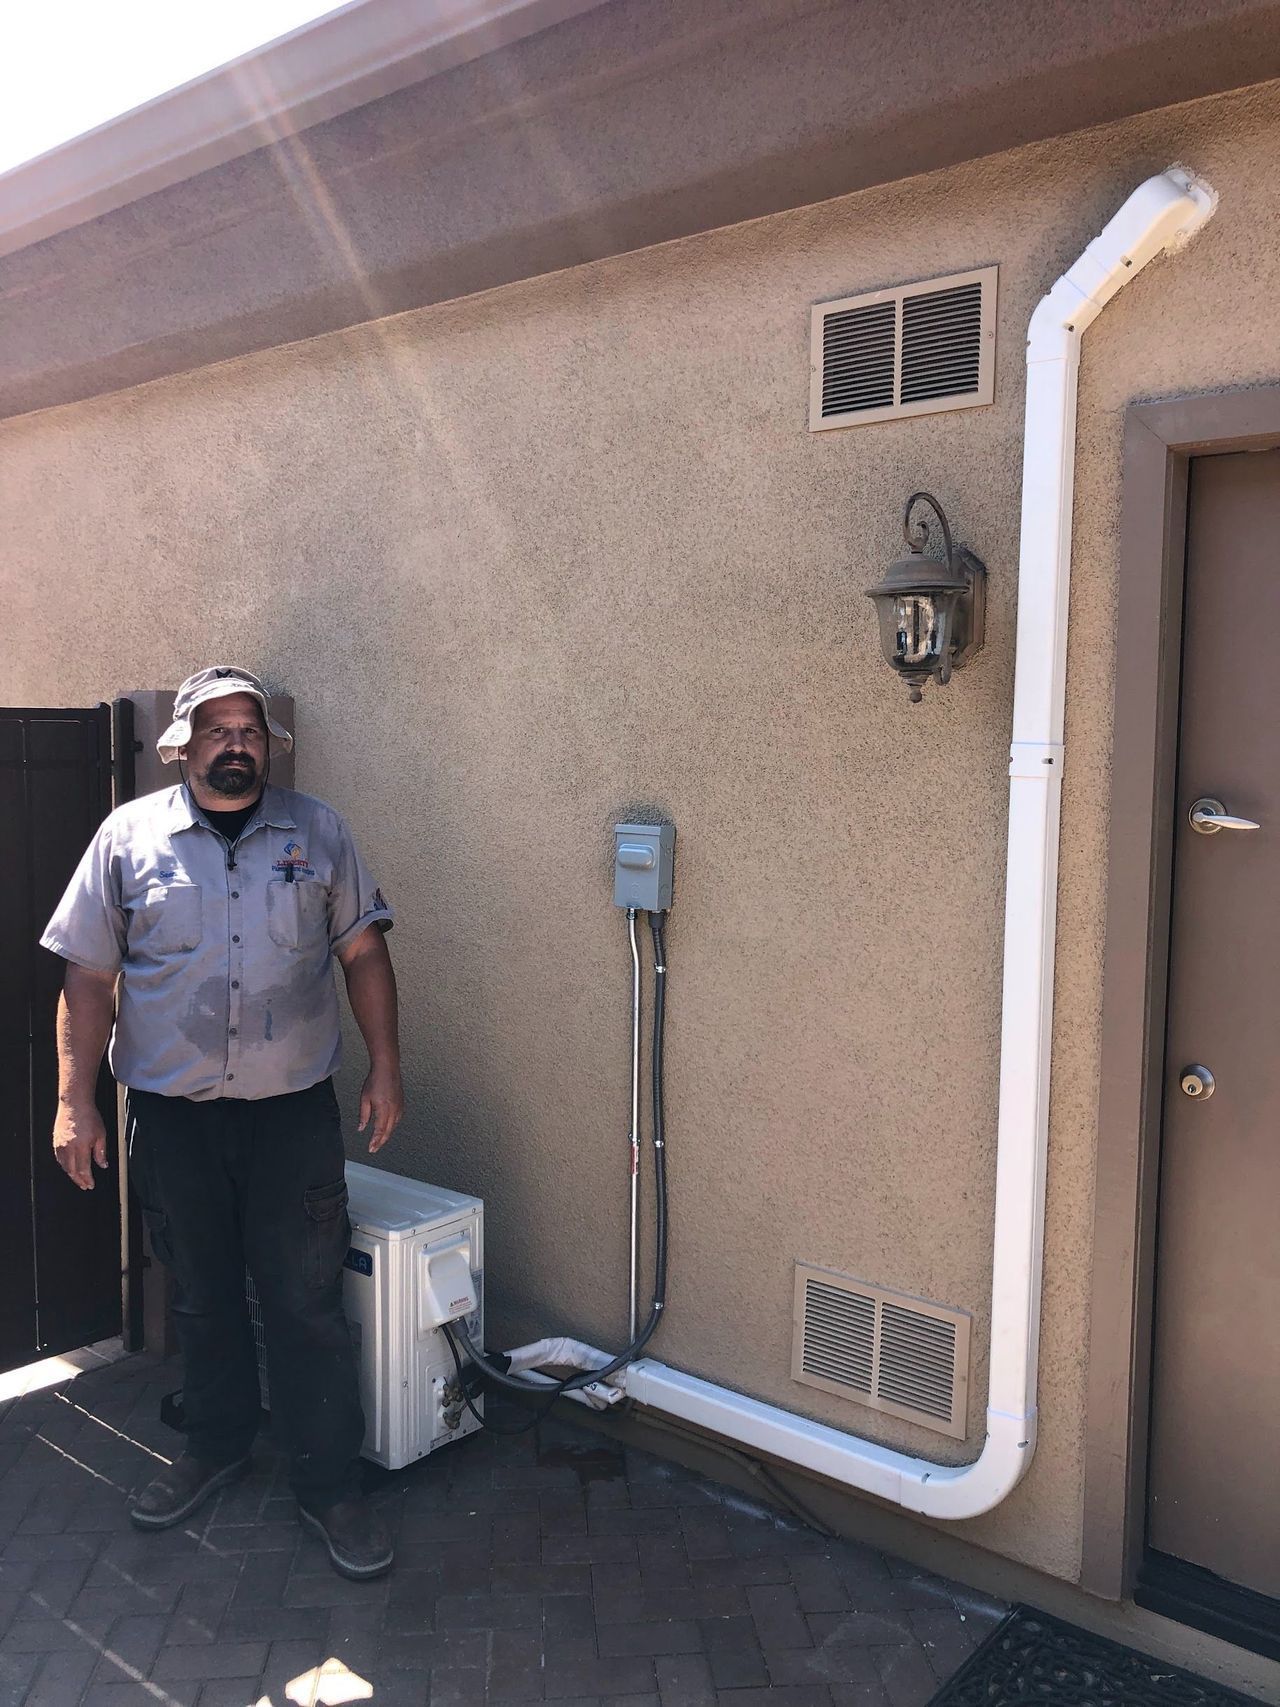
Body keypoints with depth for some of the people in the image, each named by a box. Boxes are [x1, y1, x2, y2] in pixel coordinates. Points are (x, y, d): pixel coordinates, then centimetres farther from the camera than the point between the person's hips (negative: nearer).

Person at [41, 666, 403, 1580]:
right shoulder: (130, 836, 0)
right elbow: (89, 980, 0)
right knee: (202, 1297, 17)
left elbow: (364, 953, 4)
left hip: (295, 1111, -1)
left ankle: (329, 1482, 17)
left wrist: (386, 1067, -1)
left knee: (308, 1303, 3)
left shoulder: (319, 832, 2)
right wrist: (76, 1101, -4)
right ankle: (216, 1445, 38)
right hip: (173, 1116, 1)